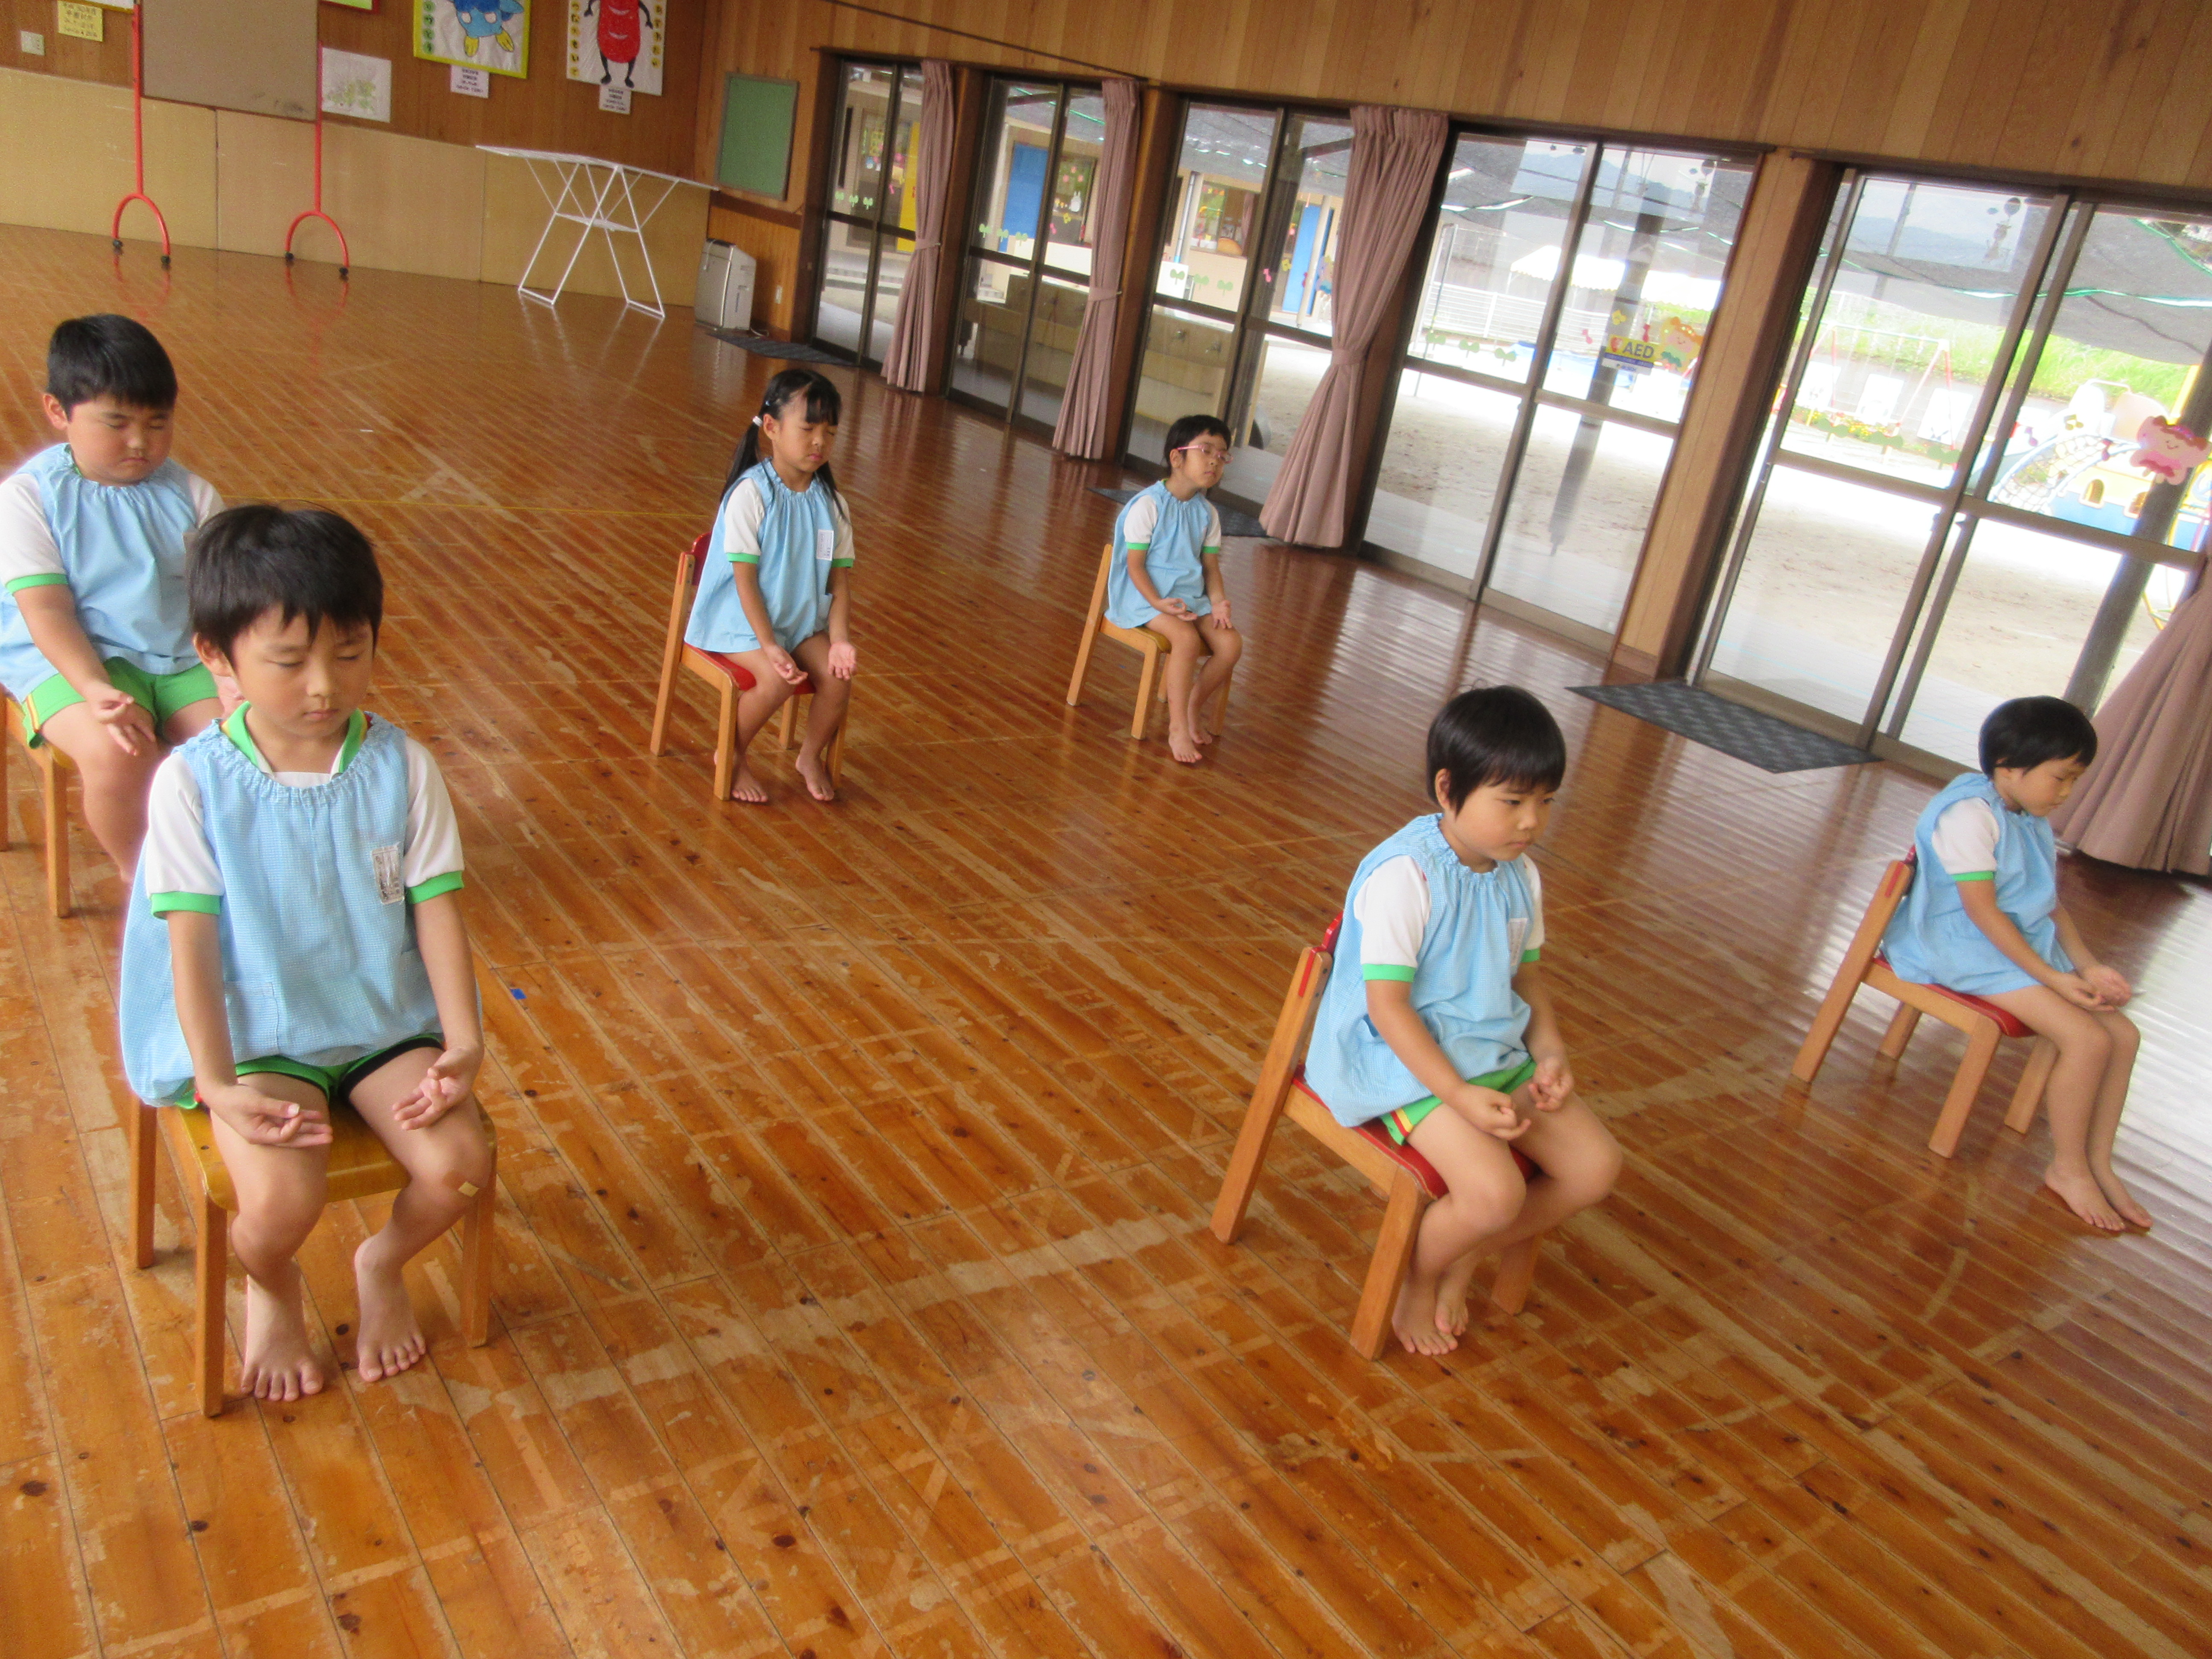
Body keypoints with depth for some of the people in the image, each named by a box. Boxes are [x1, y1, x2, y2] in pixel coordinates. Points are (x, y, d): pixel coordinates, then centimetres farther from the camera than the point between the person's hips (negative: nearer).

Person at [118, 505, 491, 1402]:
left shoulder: (402, 766, -5)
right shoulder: (193, 783, -11)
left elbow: (437, 912, -4)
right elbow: (193, 945, -10)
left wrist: (463, 1042, -15)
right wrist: (217, 1086, -20)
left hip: (389, 1023, 2)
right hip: (260, 1038, -2)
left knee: (460, 1164, -19)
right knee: (281, 1202, -24)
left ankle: (383, 1261, 18)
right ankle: (271, 1290, 16)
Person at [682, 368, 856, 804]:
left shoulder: (831, 503, 1)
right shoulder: (751, 494, -16)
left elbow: (840, 579, 2)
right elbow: (745, 578, -18)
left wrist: (840, 639, -13)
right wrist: (770, 646, -25)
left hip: (803, 620, 5)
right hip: (741, 621, -5)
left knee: (838, 676, -18)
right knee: (778, 680, -28)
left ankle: (812, 756, 11)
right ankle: (732, 756, 0)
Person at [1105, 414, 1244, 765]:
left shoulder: (1207, 513, 9)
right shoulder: (1148, 505, -11)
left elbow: (1211, 566, 11)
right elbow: (1135, 566, -12)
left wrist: (1218, 601, -9)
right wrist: (1160, 603, -26)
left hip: (1192, 597, 7)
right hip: (1146, 596, -7)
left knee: (1231, 642, -15)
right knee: (1187, 638, -32)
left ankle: (1193, 708, 7)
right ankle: (1178, 727, -22)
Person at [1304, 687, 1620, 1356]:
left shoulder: (1521, 876, 4)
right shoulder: (1405, 874, -21)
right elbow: (1387, 1005, -22)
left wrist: (1550, 1050, -2)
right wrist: (1461, 1095, -28)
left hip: (1495, 1051, 8)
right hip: (1403, 1057, -8)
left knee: (1596, 1165, -1)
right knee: (1495, 1194, -25)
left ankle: (1462, 1258, 15)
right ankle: (1418, 1275, 8)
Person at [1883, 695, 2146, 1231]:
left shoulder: (2035, 823, 12)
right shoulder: (1971, 814, -18)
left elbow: (2051, 904, 16)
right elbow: (1982, 910, -21)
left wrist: (2087, 966, 2)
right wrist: (2052, 978, -19)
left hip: (2026, 946, 10)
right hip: (1966, 949, -10)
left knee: (2122, 1033, 2)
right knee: (2088, 1038, -18)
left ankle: (2098, 1165, 12)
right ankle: (2068, 1168, -1)